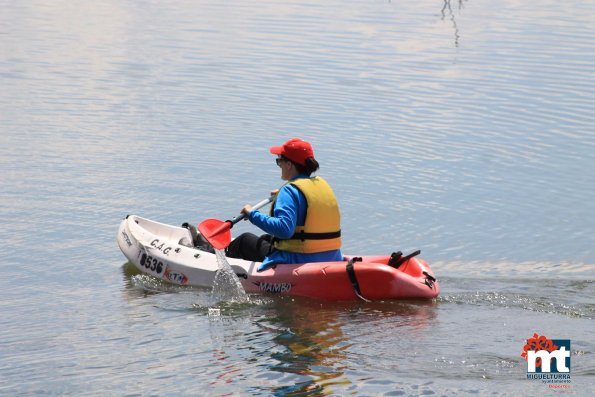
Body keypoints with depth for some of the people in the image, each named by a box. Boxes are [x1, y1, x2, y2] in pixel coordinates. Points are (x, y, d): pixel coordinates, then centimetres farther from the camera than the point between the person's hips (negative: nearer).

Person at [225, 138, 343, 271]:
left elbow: (284, 229, -32)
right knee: (267, 239, 34)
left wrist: (253, 215, -21)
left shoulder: (290, 191, -19)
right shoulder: (323, 184, 6)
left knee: (245, 240, 19)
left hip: (299, 261, -8)